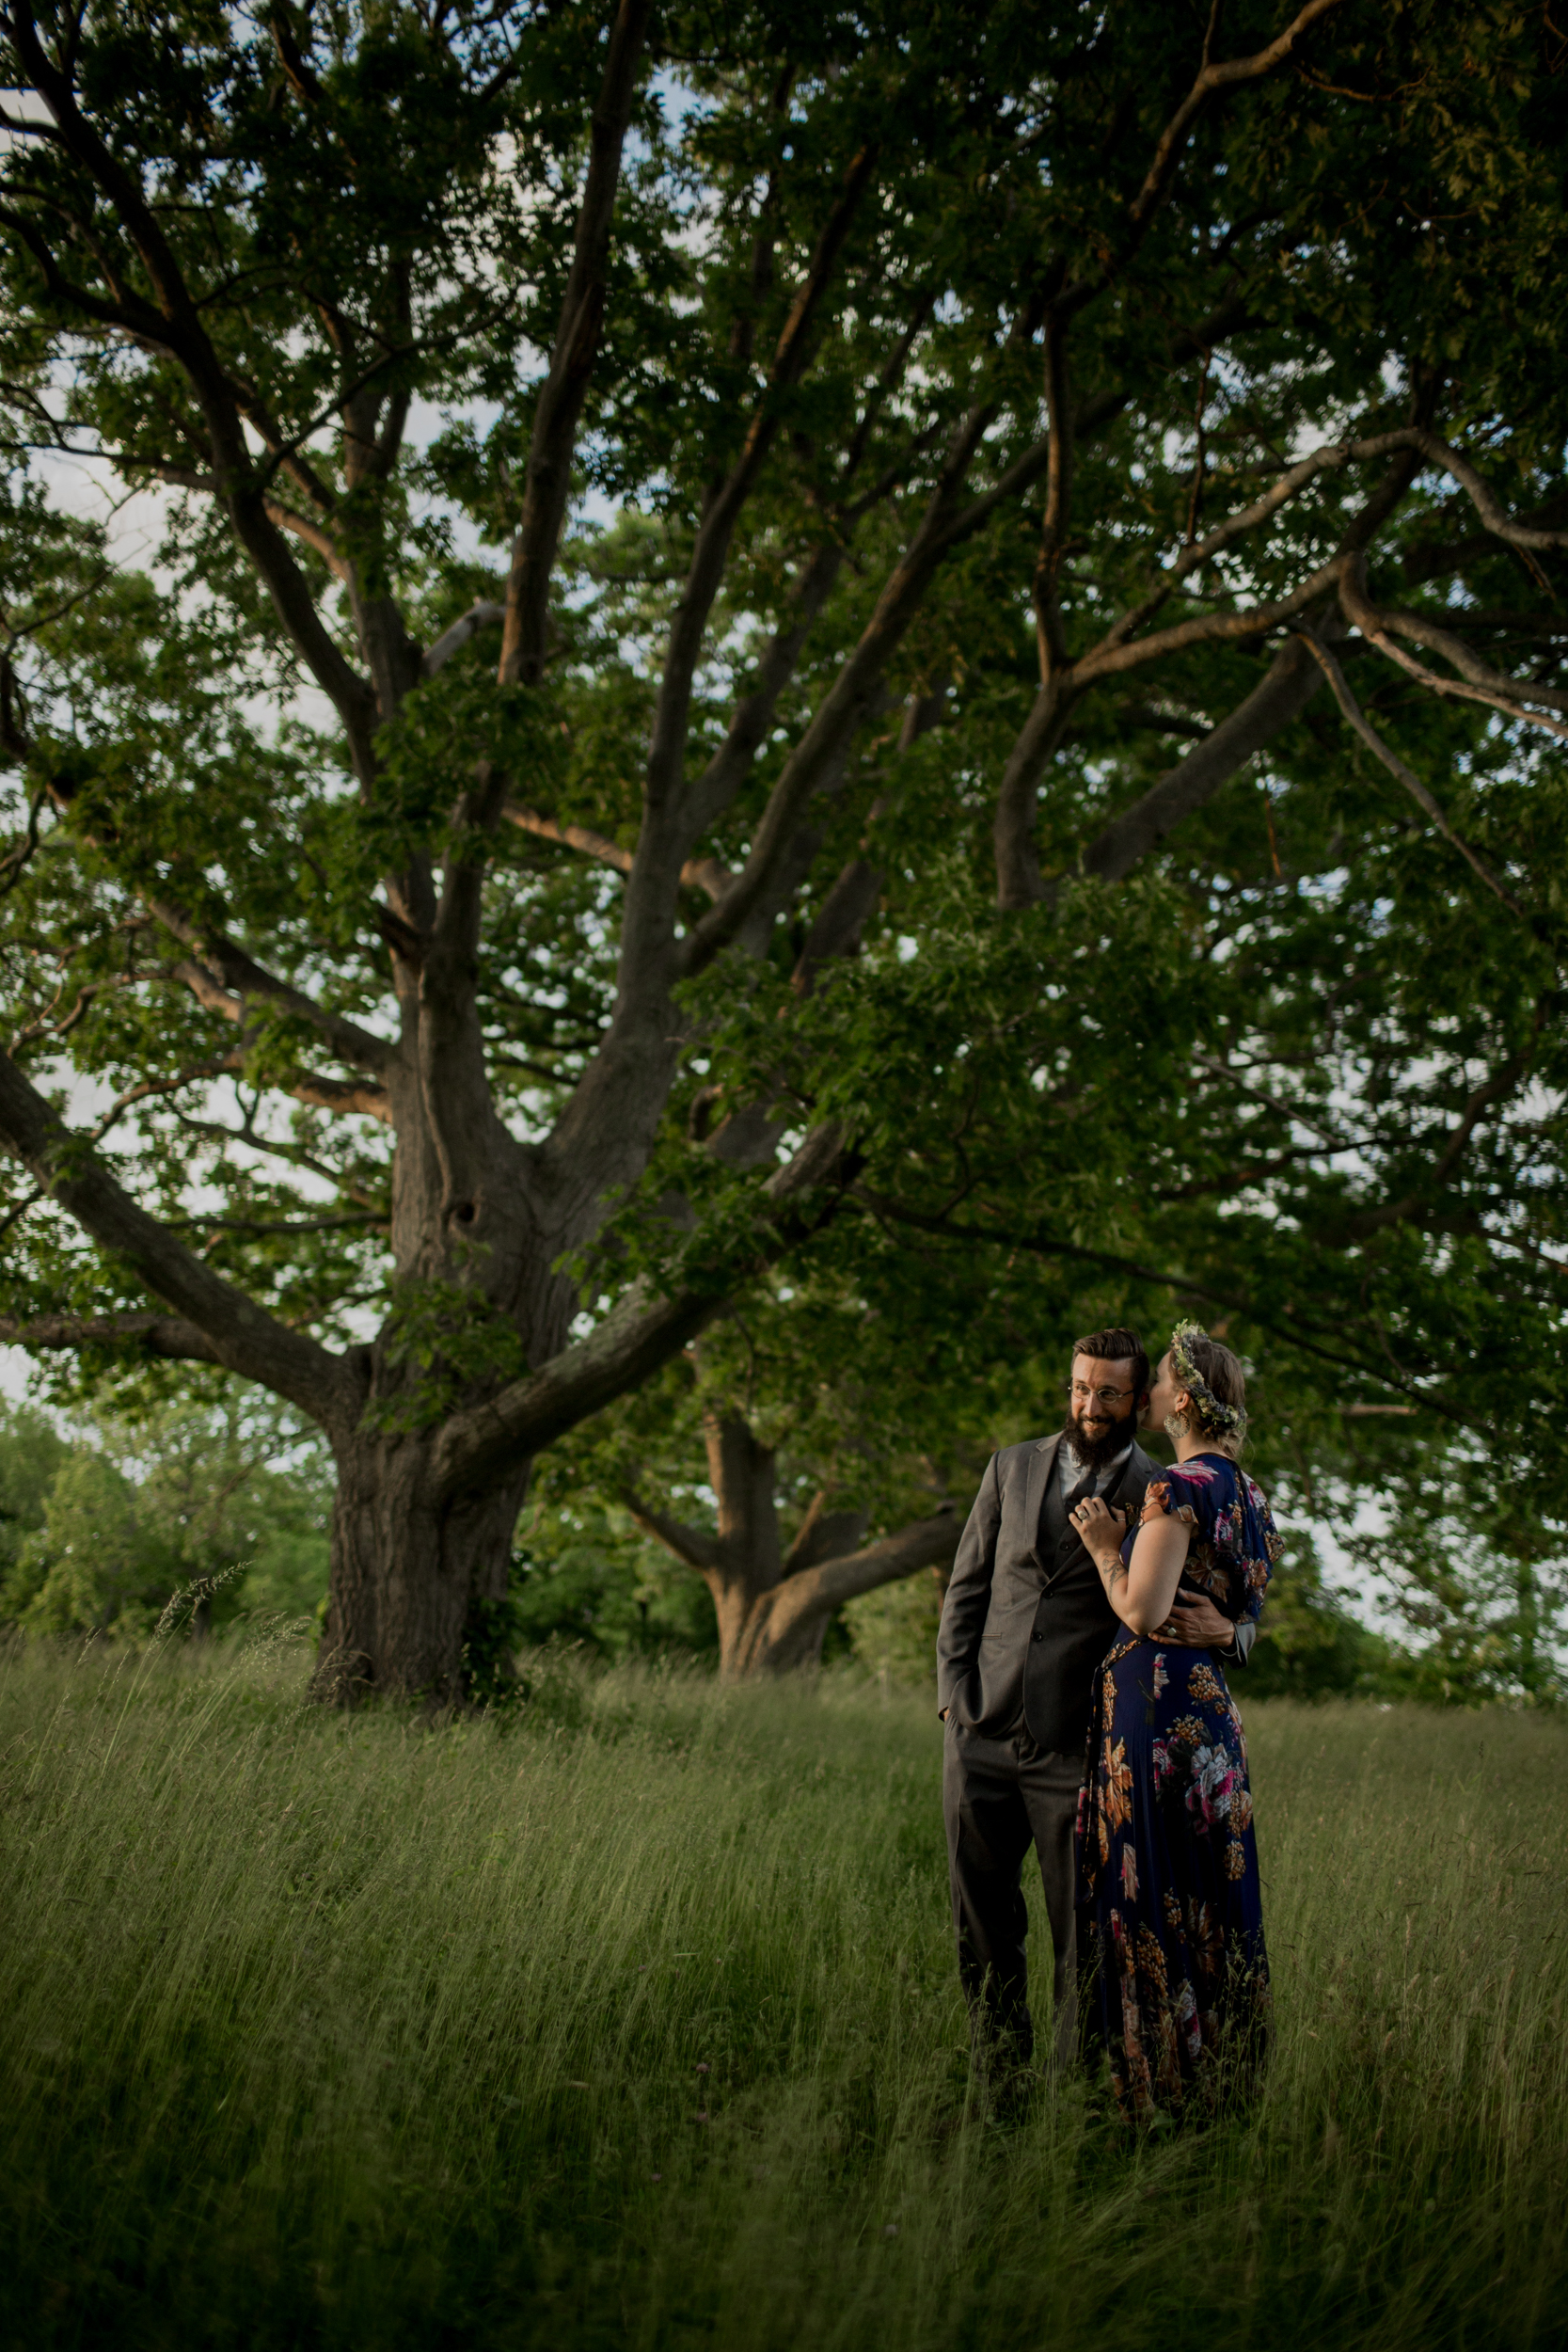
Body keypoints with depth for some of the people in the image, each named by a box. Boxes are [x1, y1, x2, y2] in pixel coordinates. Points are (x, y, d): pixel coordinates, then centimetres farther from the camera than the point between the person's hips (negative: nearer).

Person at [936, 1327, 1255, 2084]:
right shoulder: (1012, 1467, 10)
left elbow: (1243, 1615, 4)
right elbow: (967, 1588, 12)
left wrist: (1222, 1631, -20)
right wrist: (953, 1695, 2)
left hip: (1076, 1745, -3)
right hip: (981, 1735, 3)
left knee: (1080, 1930, -1)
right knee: (981, 1922, 10)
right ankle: (998, 2072, 25)